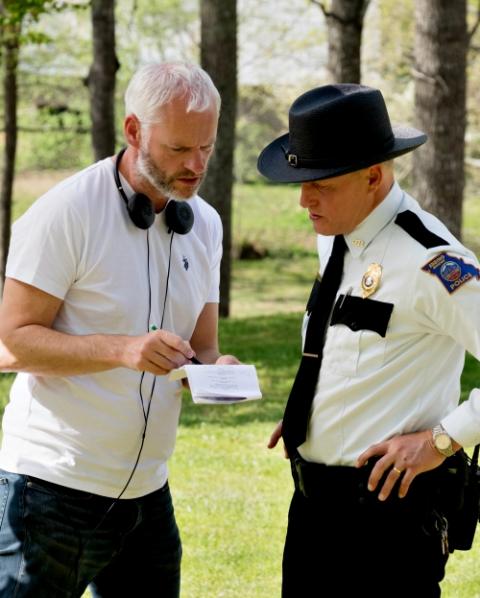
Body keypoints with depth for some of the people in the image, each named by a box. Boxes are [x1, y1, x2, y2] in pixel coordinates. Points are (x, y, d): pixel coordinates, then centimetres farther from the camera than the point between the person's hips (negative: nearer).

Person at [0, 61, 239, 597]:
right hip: (56, 489, -6)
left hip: (146, 491, 7)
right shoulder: (67, 212, -13)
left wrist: (217, 369, -10)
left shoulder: (204, 224, 9)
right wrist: (123, 349, -28)